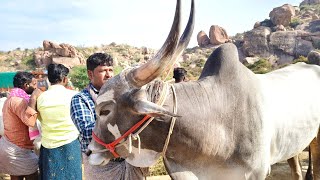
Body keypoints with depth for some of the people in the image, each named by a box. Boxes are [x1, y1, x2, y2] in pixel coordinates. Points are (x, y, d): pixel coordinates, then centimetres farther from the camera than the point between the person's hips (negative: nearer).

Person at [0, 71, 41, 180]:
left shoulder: (11, 99, 14)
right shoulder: (17, 100, -20)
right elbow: (30, 121, -35)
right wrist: (33, 97, -26)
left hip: (12, 148, 10)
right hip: (17, 150, -10)